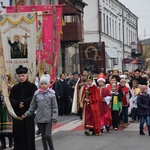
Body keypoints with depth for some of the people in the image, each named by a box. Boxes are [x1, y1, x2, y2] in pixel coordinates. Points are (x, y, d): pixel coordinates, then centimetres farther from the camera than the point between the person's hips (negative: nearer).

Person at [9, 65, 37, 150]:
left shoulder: (32, 87, 1)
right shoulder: (15, 88, 12)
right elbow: (11, 99, 0)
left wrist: (23, 102, -16)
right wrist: (18, 104, -18)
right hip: (17, 115, 3)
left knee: (28, 134, -2)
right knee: (18, 135, 3)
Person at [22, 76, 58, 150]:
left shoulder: (51, 94, -2)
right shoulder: (37, 94, 4)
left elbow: (54, 107, -2)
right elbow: (32, 106, 11)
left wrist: (54, 117, -7)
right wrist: (26, 114, 4)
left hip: (48, 118, -3)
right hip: (40, 118, 3)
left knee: (48, 135, -9)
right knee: (43, 136, 9)